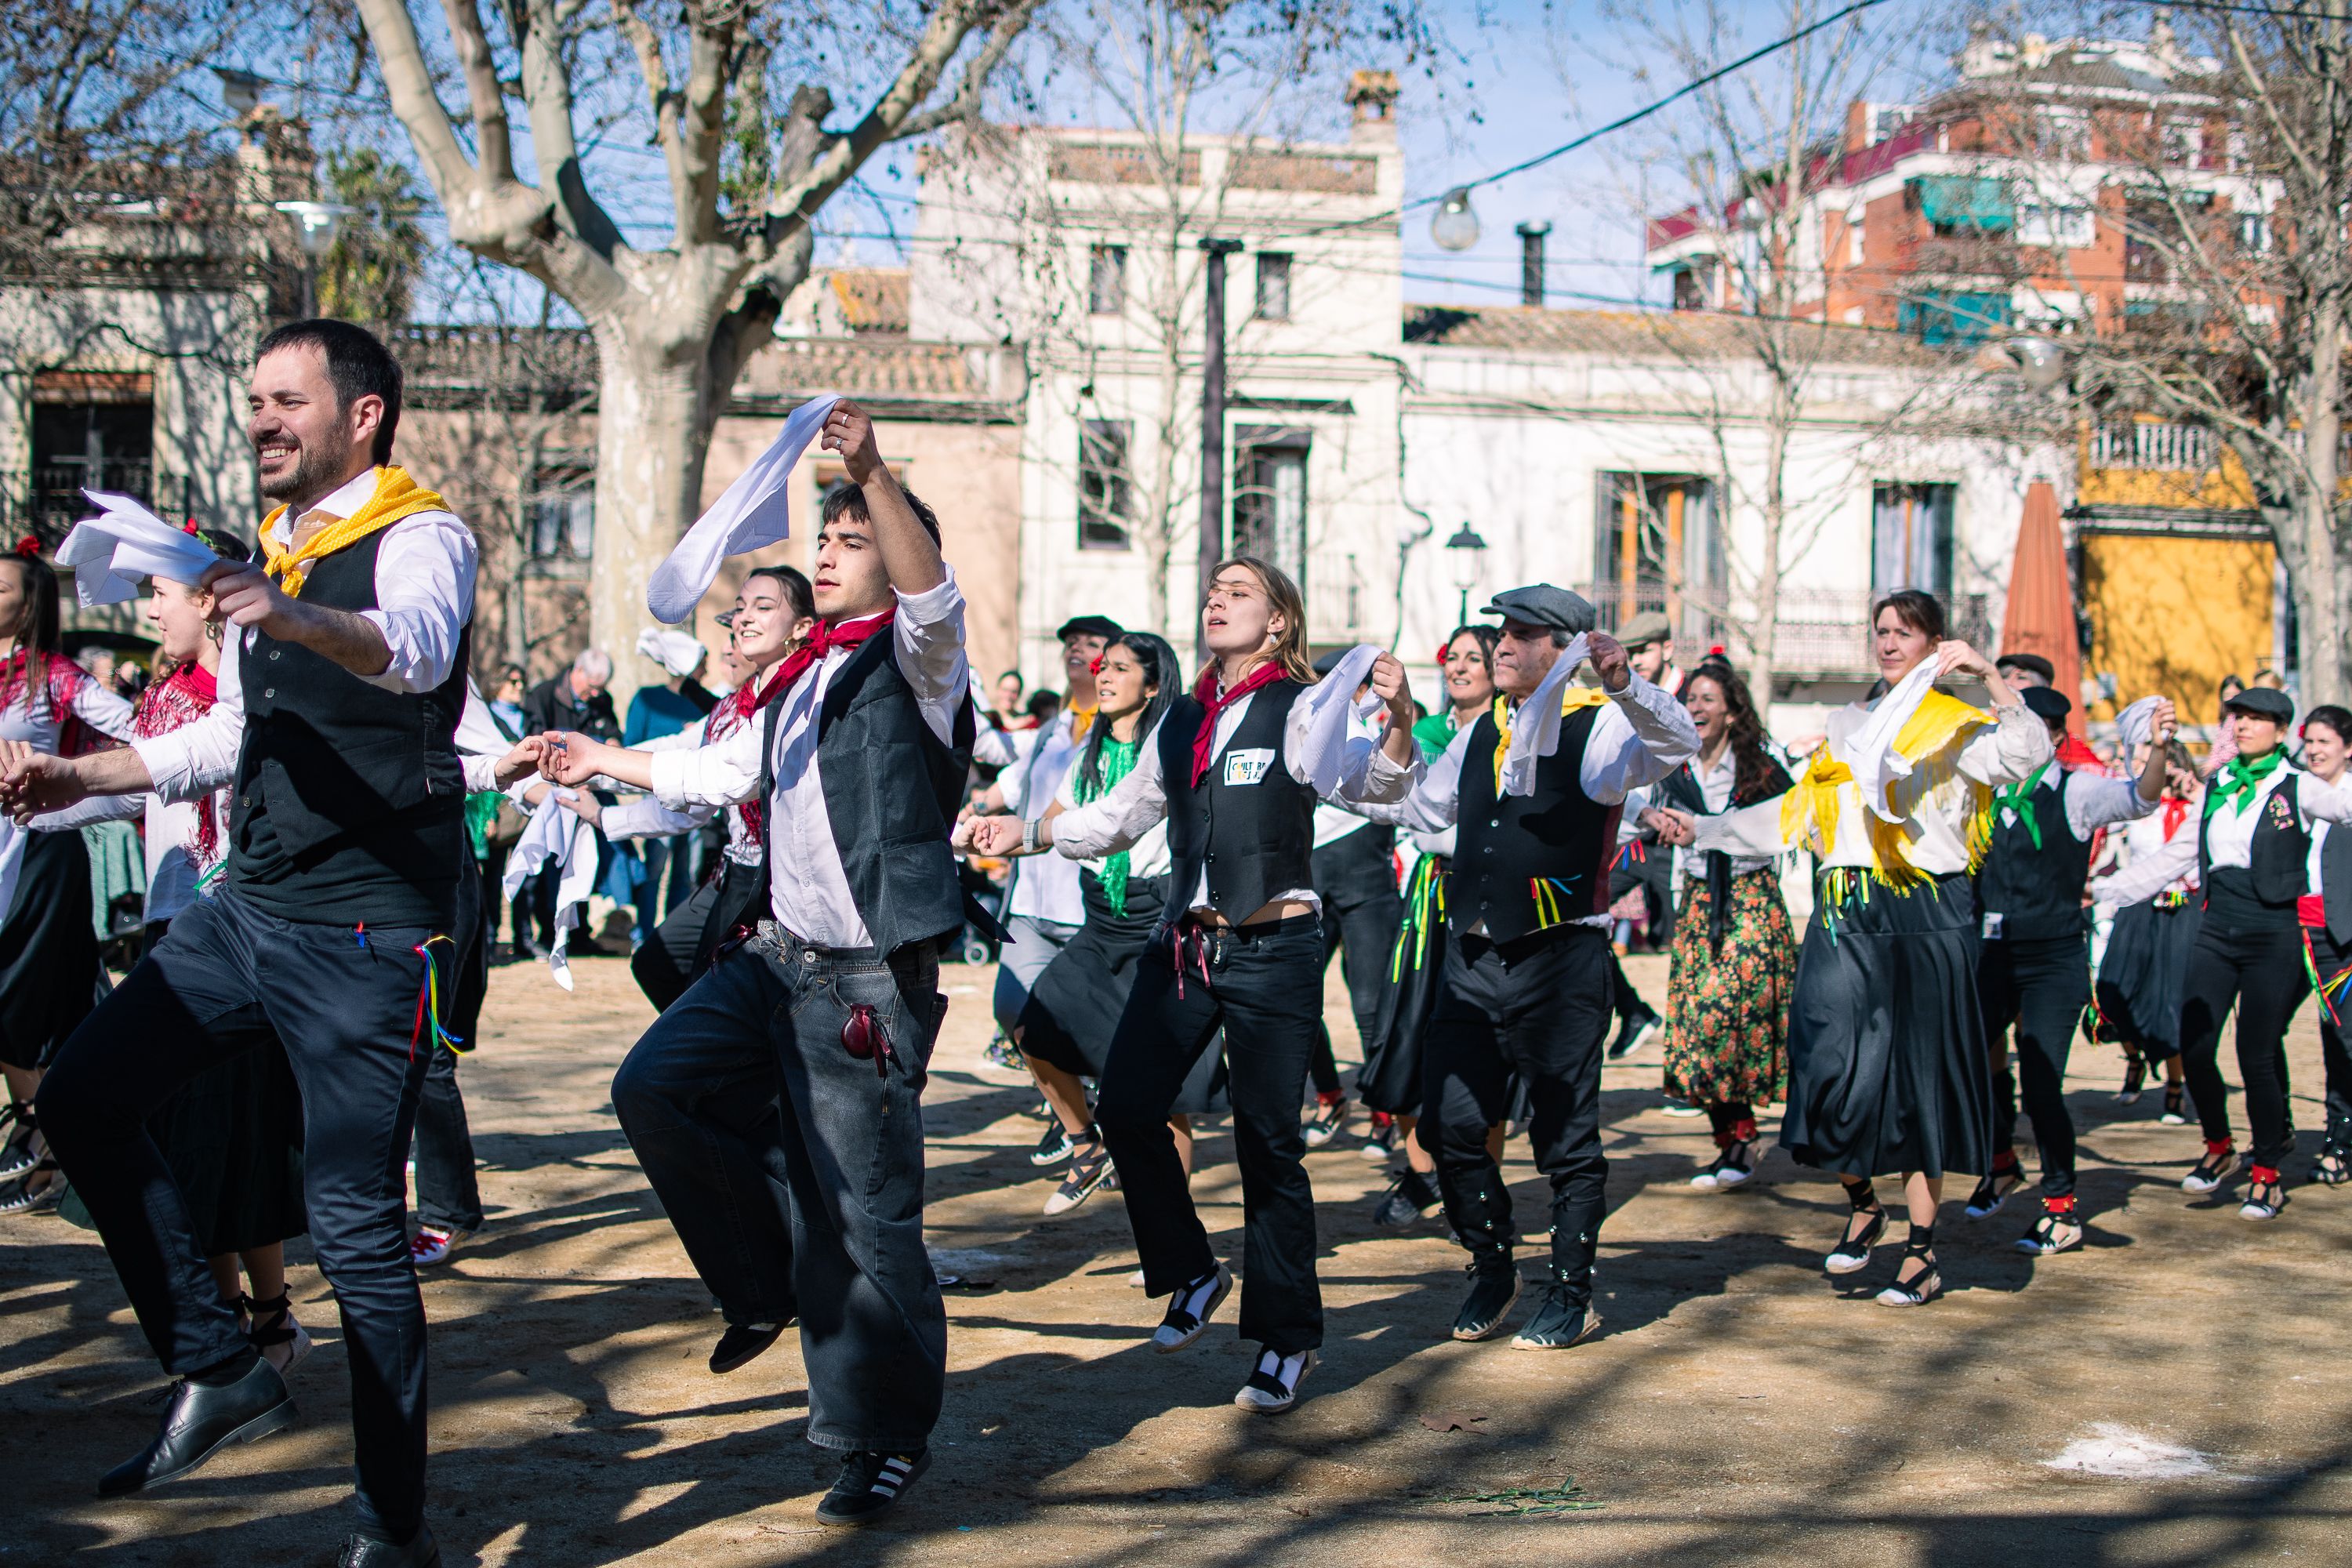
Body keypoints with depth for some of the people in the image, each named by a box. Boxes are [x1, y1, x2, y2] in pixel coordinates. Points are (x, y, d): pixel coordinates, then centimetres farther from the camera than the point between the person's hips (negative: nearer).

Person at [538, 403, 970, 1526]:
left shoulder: (912, 661, -5)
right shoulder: (804, 679, 19)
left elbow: (932, 598, -29)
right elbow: (723, 771, 33)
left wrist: (874, 476, -43)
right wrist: (600, 761, 41)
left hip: (870, 978, -8)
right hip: (779, 954, 8)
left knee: (863, 1215, -4)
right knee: (656, 1084, -8)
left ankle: (887, 1439, 13)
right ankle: (768, 1282, 11)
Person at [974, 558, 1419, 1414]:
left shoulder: (1303, 708, -5)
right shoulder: (1183, 720, 14)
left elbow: (1368, 780, -23)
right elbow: (1120, 815, 24)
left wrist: (1398, 724, -42)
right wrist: (1027, 832, 16)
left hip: (1273, 948, -6)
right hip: (1184, 944, 6)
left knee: (1267, 1142, -2)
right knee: (1125, 1107, -2)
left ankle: (1287, 1338, 12)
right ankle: (1191, 1274, 20)